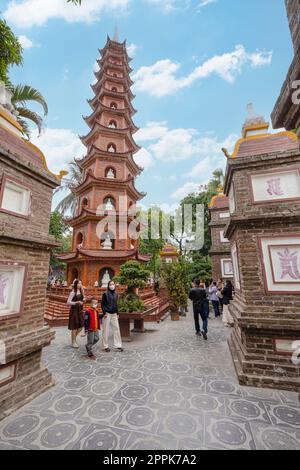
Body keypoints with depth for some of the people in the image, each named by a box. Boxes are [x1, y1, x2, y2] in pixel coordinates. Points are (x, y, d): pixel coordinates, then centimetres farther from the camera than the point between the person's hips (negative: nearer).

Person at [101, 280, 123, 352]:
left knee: (116, 329, 4)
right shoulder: (105, 294, -7)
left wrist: (117, 313, 13)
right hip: (107, 314, -5)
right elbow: (102, 304, -6)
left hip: (114, 314, 5)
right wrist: (104, 313, -13)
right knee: (106, 330, 5)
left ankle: (117, 346, 14)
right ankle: (106, 346, 19)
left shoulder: (116, 294, 8)